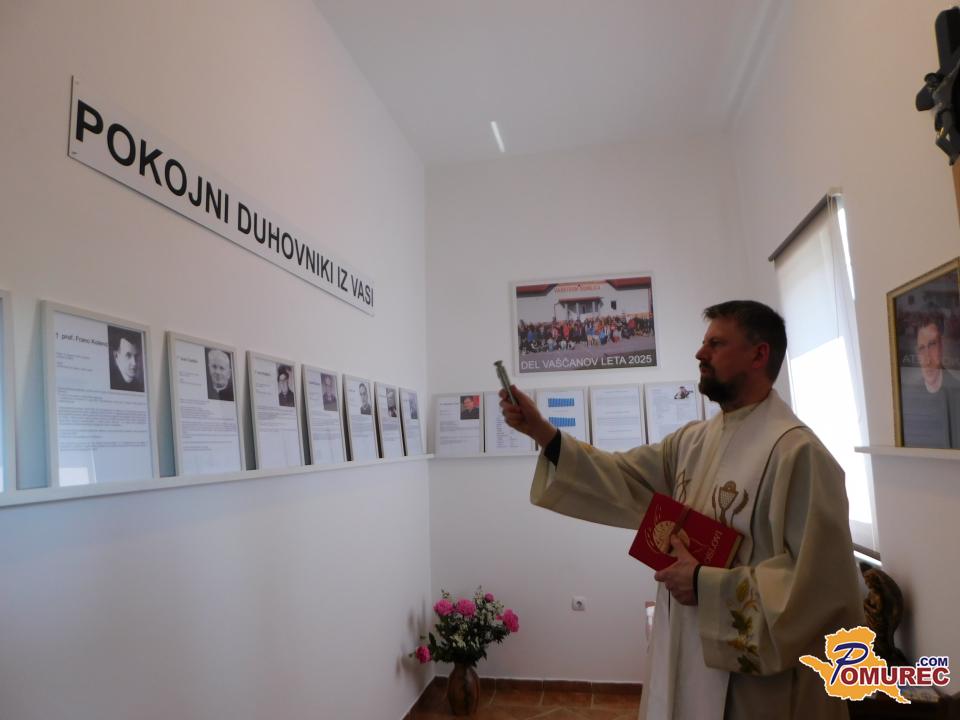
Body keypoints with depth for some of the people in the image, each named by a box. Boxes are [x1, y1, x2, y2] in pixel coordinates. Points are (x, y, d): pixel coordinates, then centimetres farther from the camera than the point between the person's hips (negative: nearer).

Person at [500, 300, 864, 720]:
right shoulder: (693, 442, 4)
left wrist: (707, 585, -22)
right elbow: (621, 478, 3)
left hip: (754, 679, -7)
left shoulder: (796, 451, -21)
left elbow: (822, 582, -23)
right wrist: (542, 432, -7)